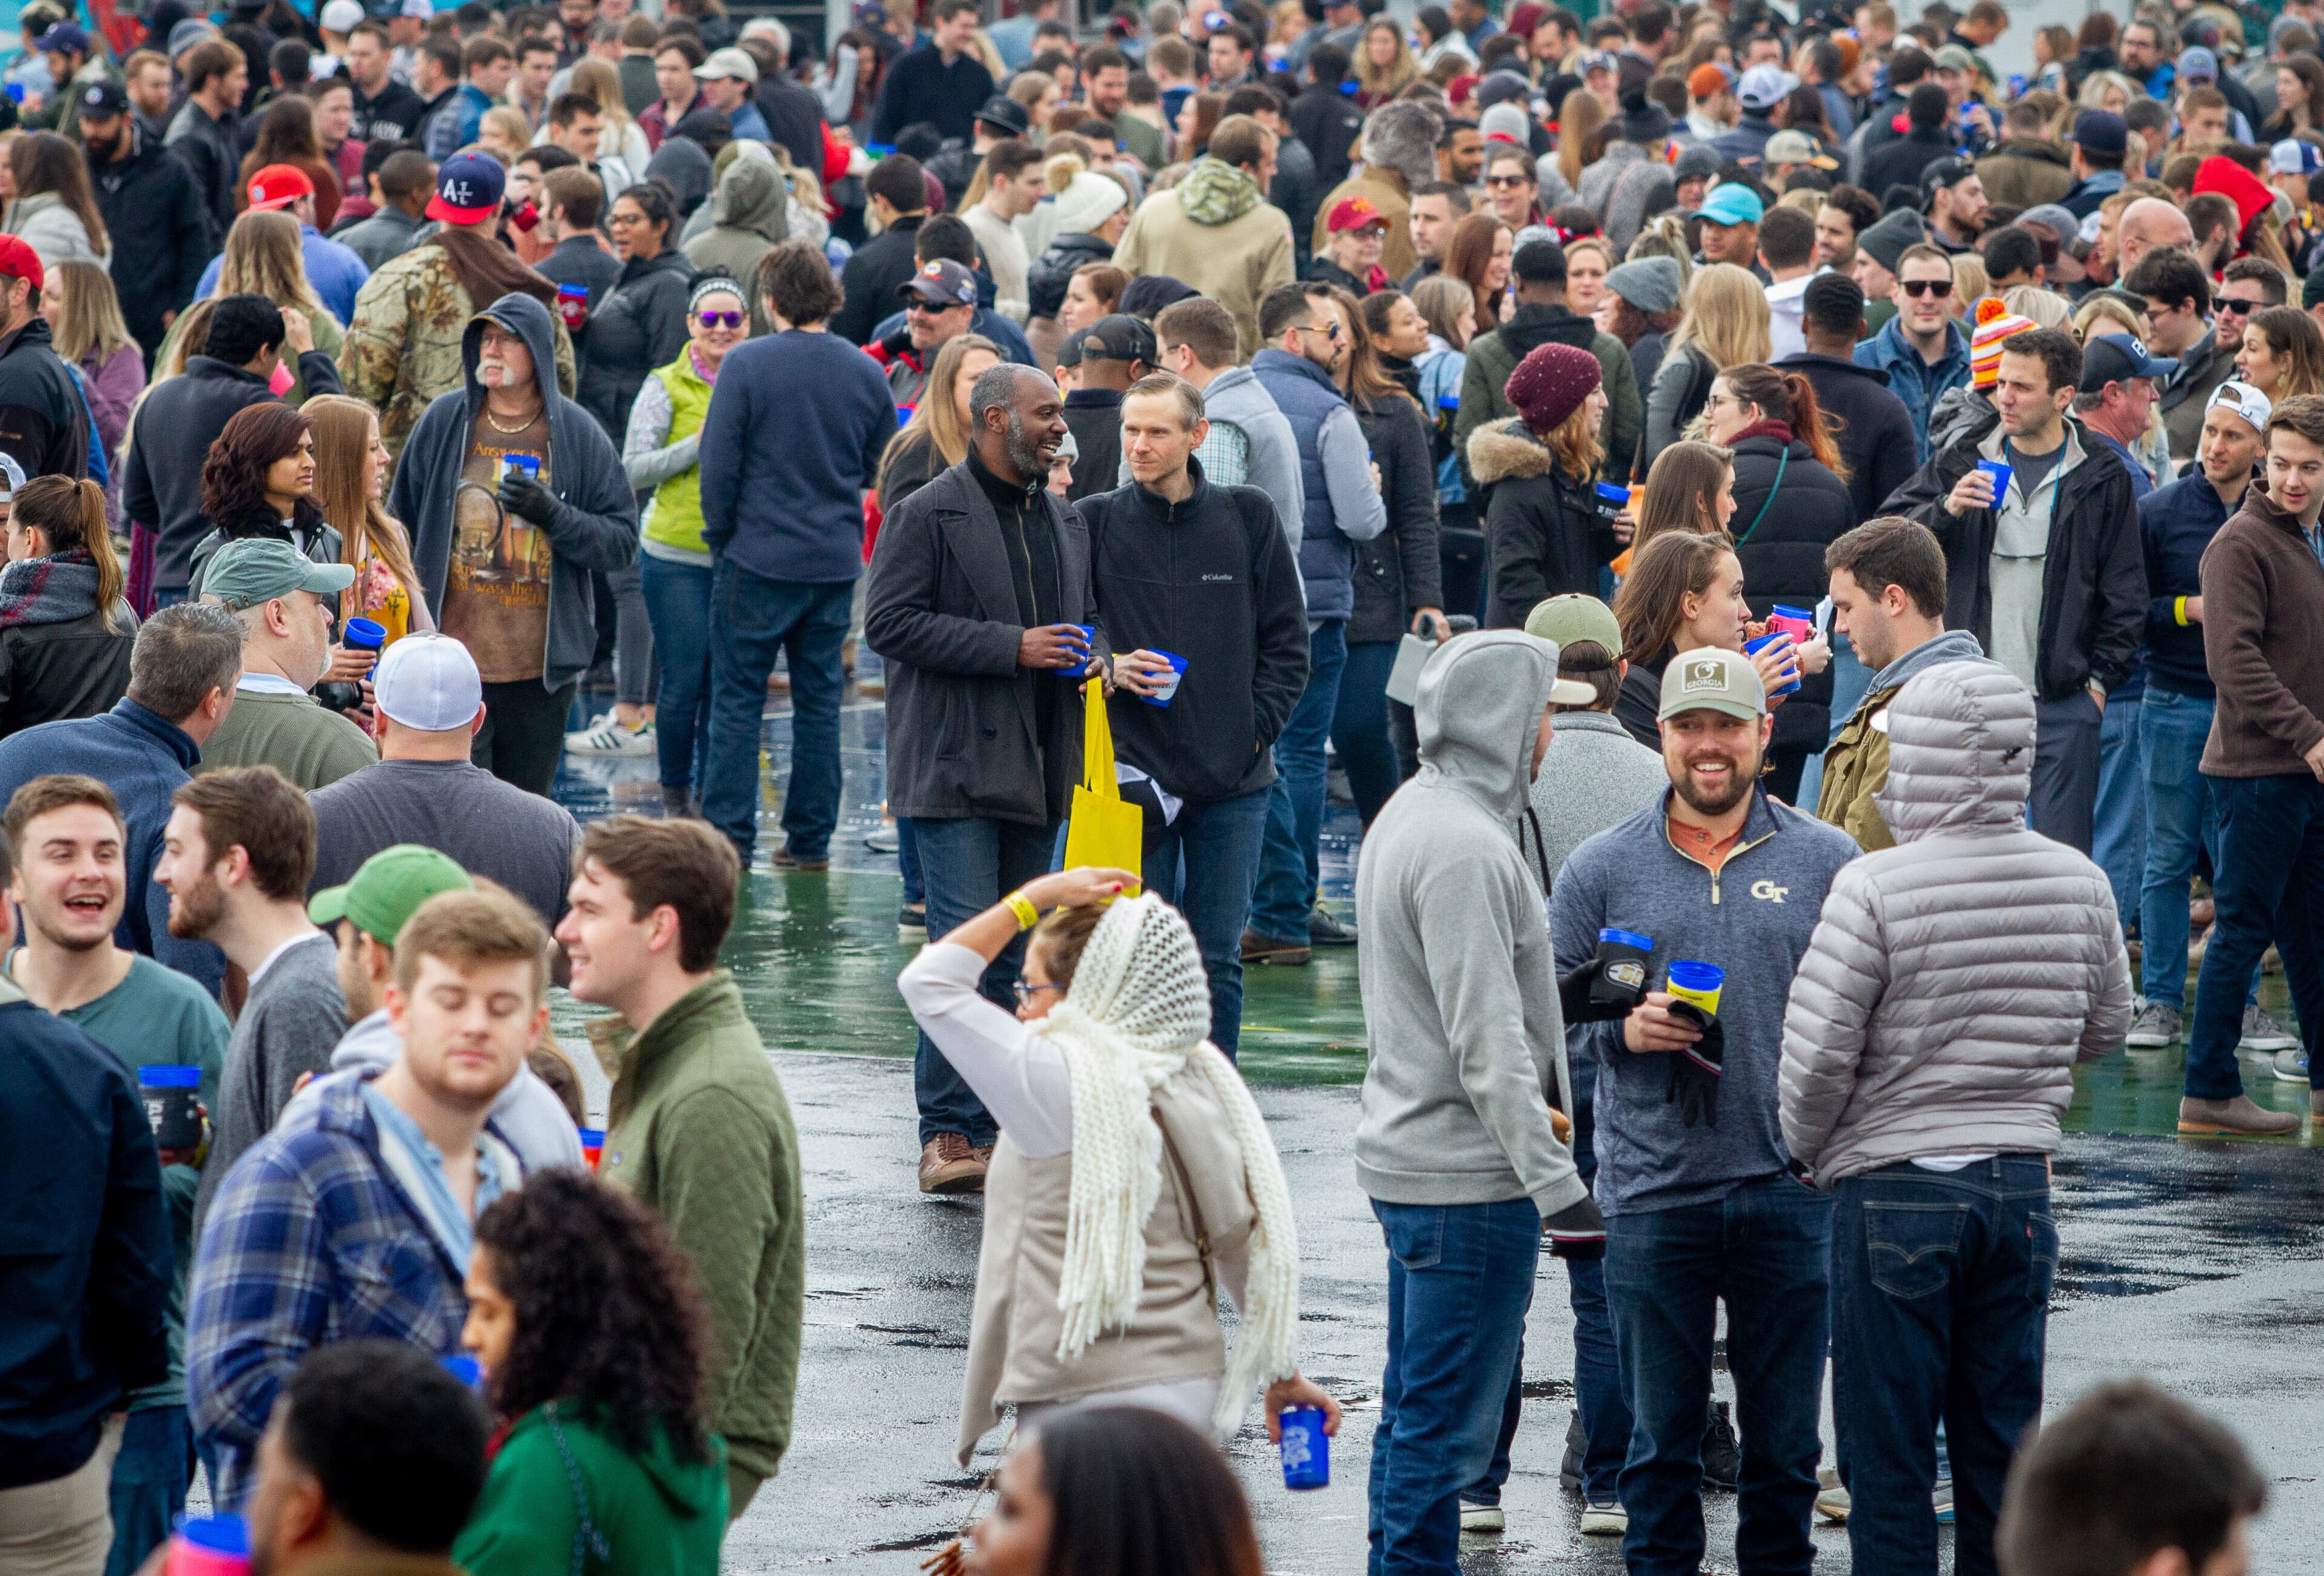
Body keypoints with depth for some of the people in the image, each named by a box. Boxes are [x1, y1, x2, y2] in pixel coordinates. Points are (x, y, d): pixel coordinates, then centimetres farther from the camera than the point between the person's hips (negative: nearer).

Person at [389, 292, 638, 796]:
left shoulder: (578, 436, 3)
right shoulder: (444, 422, 4)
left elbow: (623, 543, 2)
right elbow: (400, 525, 11)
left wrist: (555, 516, -16)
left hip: (541, 668, 1)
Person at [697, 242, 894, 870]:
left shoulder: (746, 365, -12)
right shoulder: (865, 372, 1)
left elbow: (719, 463, -11)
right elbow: (877, 466, 11)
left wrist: (721, 534, 3)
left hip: (758, 558, -4)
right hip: (835, 560, 4)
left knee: (737, 700, 3)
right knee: (819, 700, 11)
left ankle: (729, 837, 0)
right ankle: (810, 838, 13)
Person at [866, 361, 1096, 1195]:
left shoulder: (1064, 521, 17)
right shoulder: (928, 516, -5)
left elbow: (1087, 614, 29)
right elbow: (889, 622, -13)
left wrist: (1090, 652, 4)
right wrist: (1012, 649, -17)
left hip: (1037, 774, 7)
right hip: (956, 770, -7)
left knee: (1008, 960, 8)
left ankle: (983, 1127, 13)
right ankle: (947, 1133, -11)